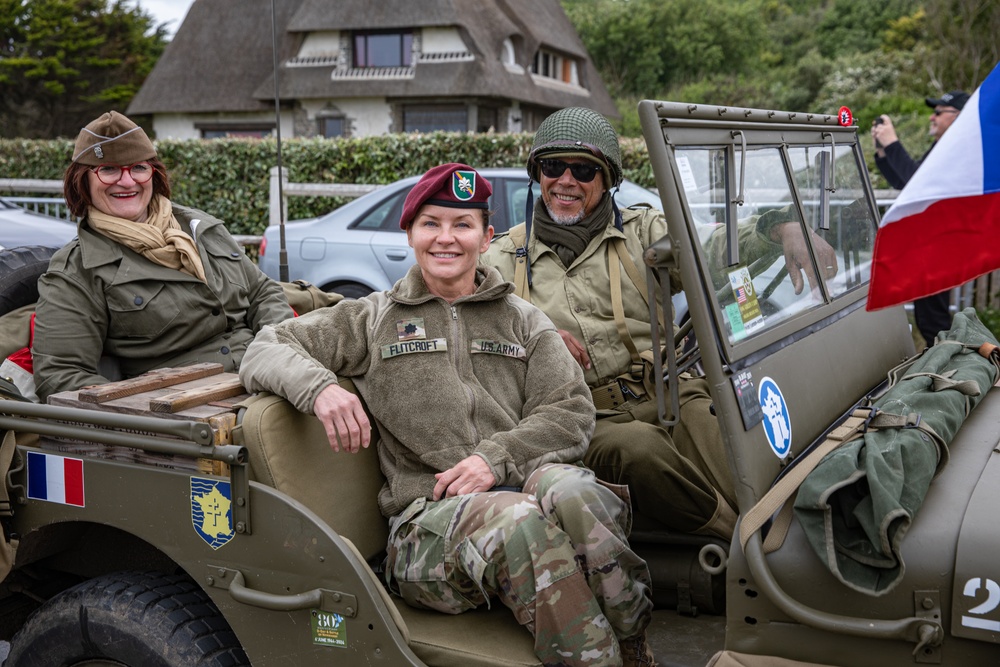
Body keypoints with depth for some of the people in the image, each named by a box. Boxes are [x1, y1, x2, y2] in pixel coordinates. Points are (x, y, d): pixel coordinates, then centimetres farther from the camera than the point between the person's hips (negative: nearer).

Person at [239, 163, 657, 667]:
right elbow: (264, 350, 12)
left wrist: (497, 457, -10)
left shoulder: (524, 321, 21)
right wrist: (319, 386, -12)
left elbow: (572, 412, 9)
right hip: (427, 518, -1)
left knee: (569, 489, -35)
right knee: (514, 519, -37)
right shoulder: (372, 320, 17)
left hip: (521, 483, 2)